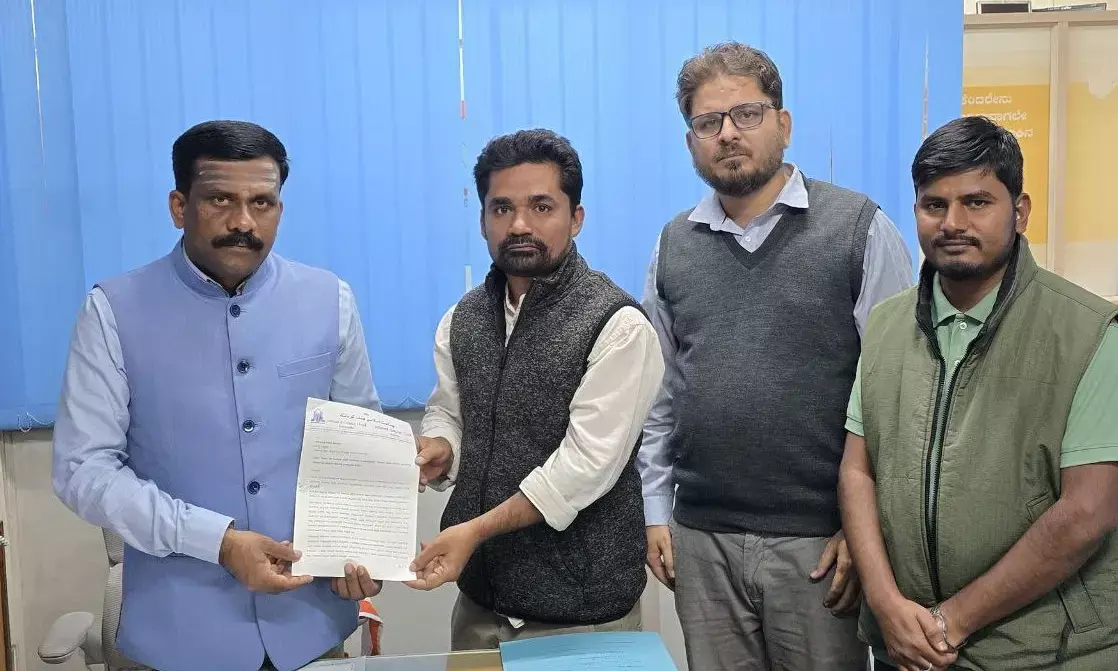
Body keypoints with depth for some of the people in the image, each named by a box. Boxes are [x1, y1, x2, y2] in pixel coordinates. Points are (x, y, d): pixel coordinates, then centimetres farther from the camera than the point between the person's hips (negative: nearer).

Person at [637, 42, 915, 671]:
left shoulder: (861, 229, -5)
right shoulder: (675, 244, 7)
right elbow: (661, 392, 11)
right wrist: (656, 511, 8)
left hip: (820, 539, -3)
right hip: (701, 537, 4)